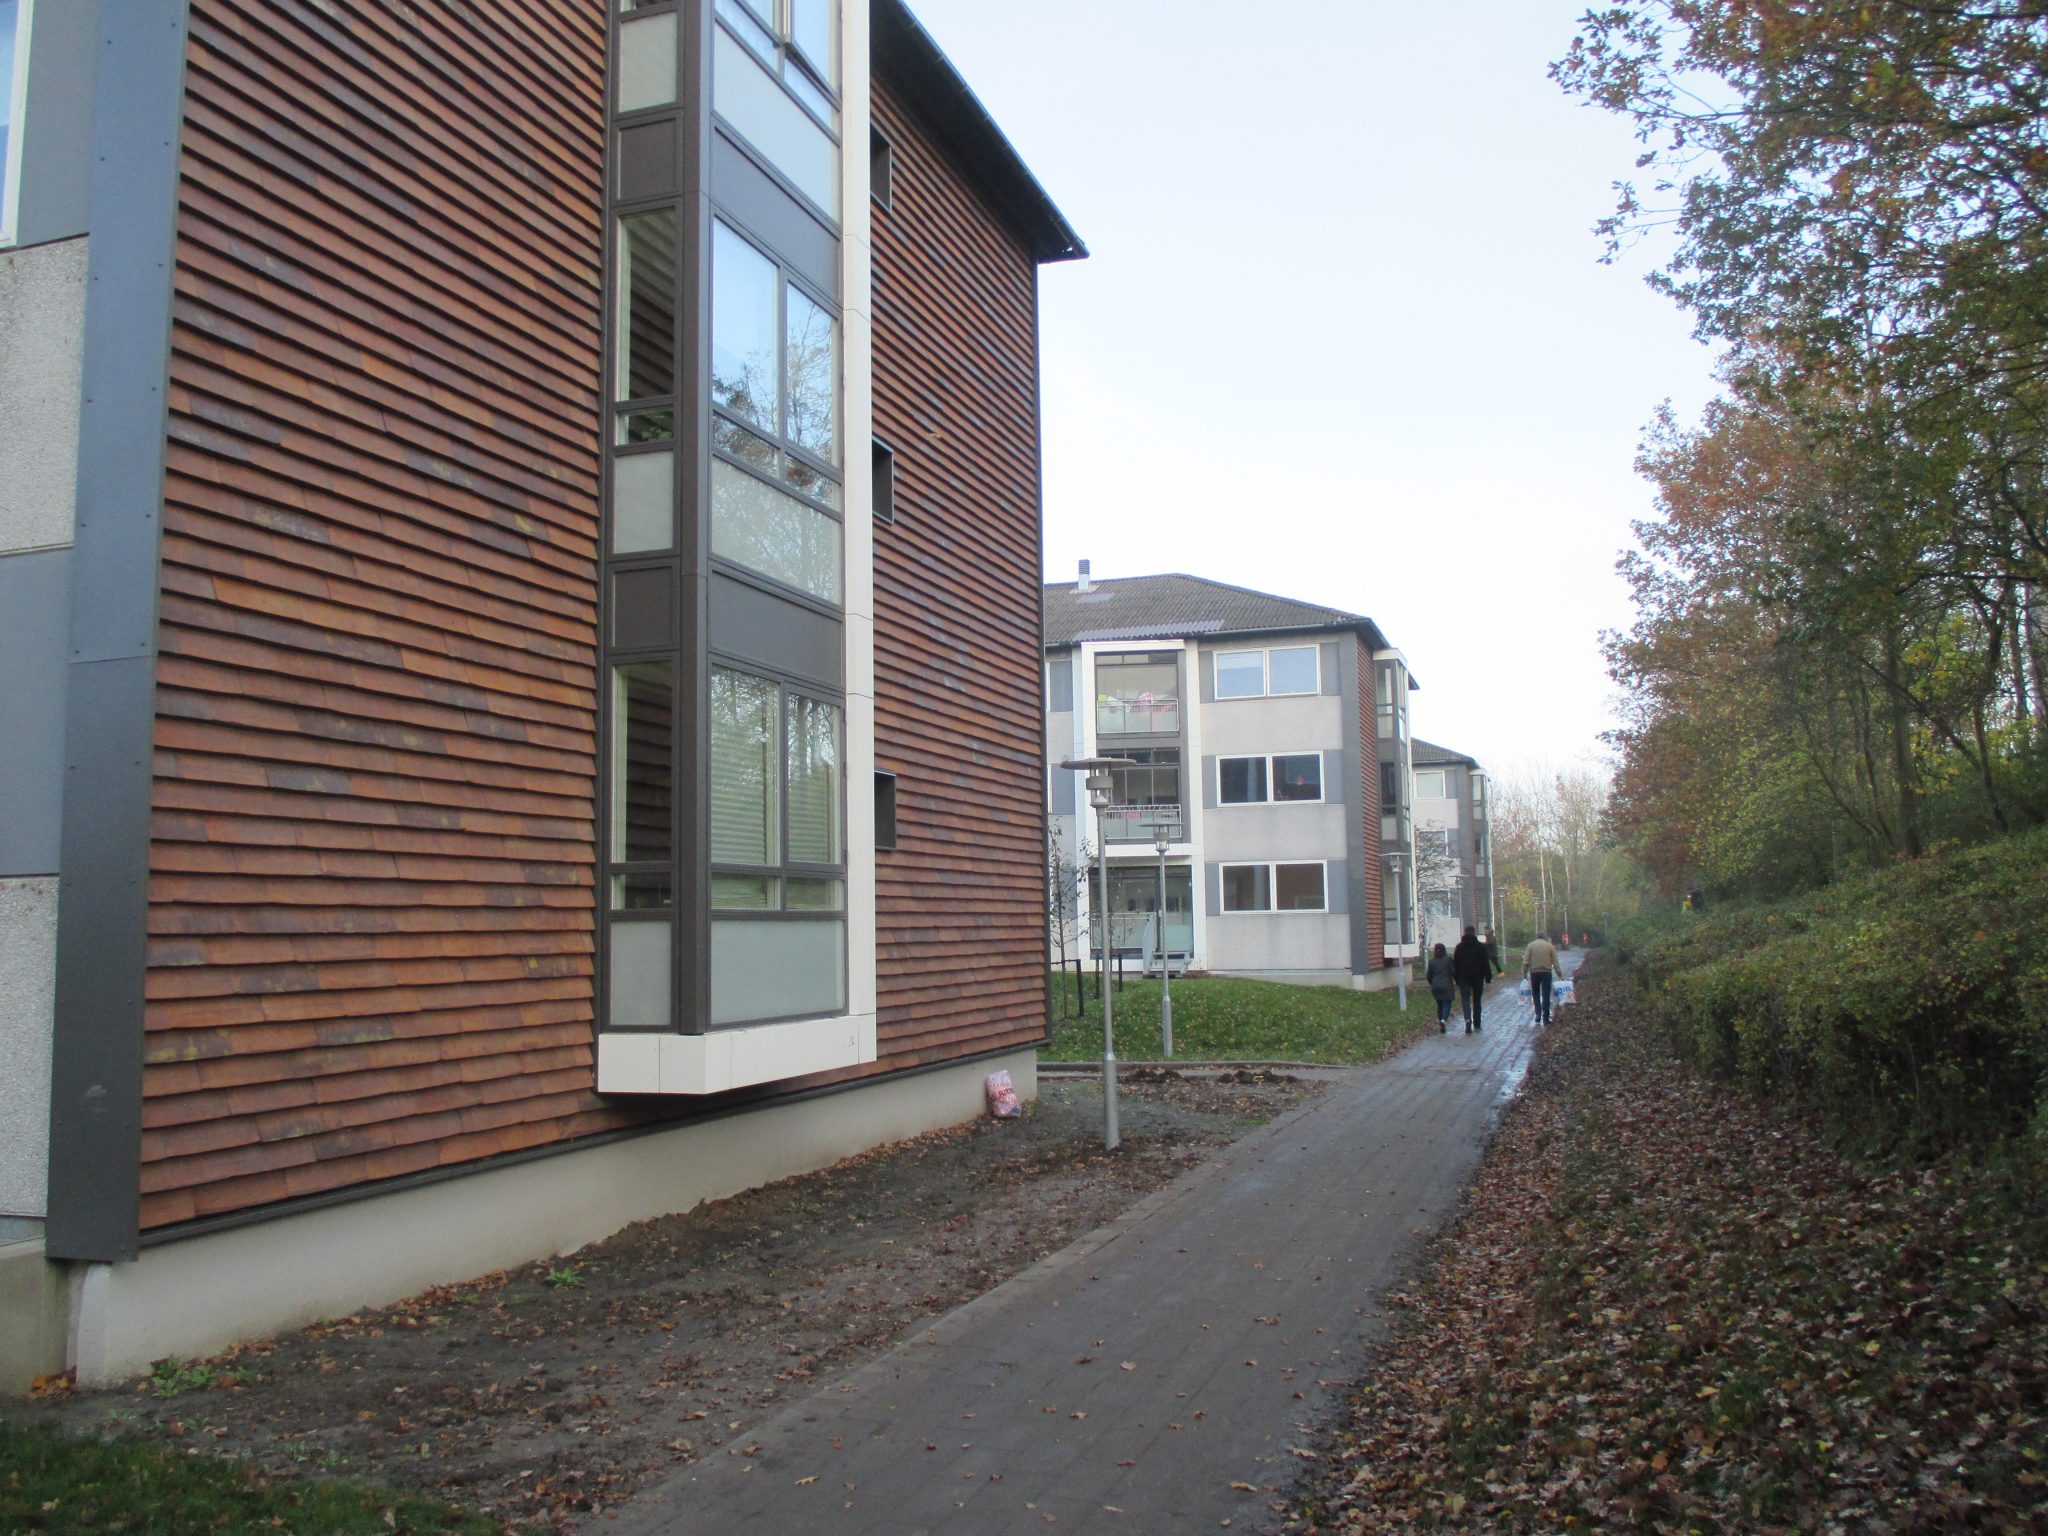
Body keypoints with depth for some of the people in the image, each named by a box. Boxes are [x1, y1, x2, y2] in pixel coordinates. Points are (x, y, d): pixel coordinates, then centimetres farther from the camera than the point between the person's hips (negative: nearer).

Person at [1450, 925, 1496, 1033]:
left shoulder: (1459, 947, 1)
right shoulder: (1481, 946, -1)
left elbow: (1456, 964, 3)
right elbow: (1486, 963, -3)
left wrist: (1457, 980, 9)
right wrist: (1488, 977, 0)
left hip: (1464, 977, -1)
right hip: (1478, 977, 1)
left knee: (1465, 998, -4)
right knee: (1477, 1000, 12)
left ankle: (1468, 1019, -29)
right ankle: (1477, 1024, 16)